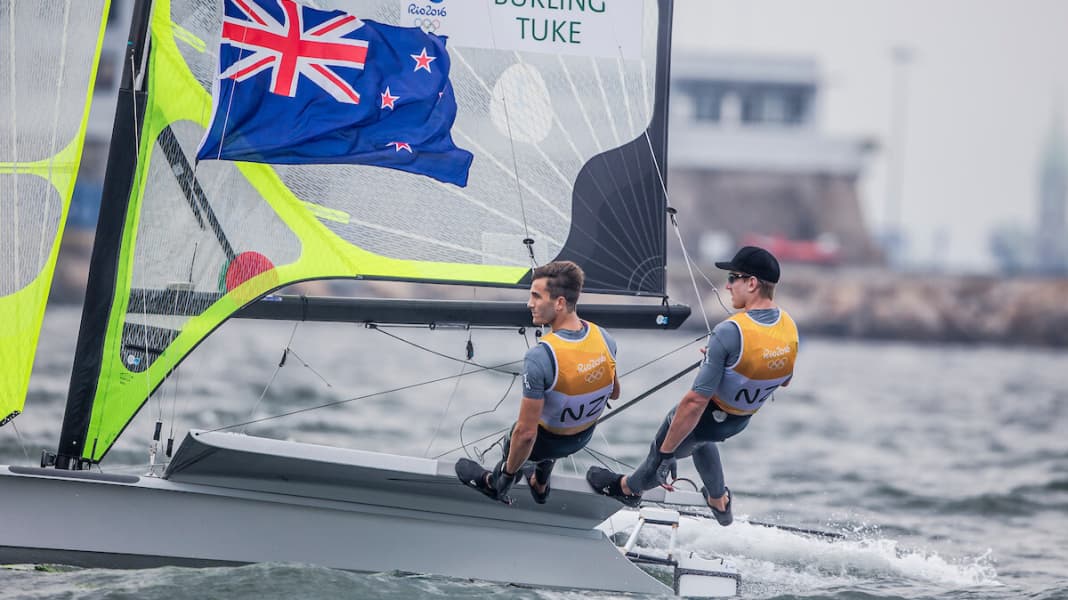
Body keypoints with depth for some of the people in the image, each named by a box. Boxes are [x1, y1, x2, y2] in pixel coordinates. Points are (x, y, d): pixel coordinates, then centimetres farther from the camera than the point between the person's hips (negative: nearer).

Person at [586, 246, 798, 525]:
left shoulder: (730, 333, -35)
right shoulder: (789, 327, -13)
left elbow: (697, 400, -33)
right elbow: (784, 380, 7)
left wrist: (666, 451, -25)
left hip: (710, 415, -7)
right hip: (742, 420, 7)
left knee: (661, 453, 23)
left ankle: (627, 488, 51)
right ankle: (719, 502, 54)